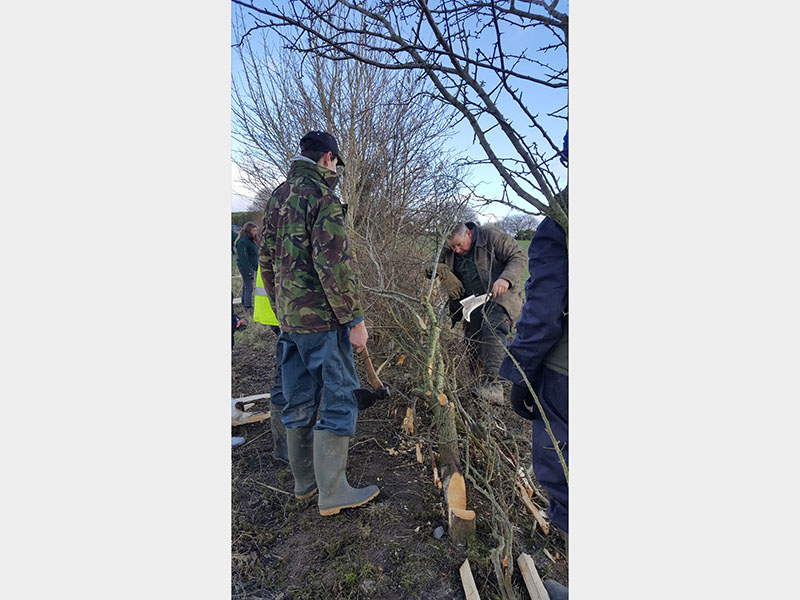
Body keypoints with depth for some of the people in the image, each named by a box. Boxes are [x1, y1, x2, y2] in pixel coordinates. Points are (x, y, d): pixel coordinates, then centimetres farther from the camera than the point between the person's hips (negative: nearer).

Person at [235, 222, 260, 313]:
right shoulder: (242, 241, -17)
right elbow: (242, 257, -21)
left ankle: (244, 303, 30)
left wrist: (254, 268, 18)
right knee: (249, 287, -8)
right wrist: (248, 270, -22)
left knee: (245, 286, 19)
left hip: (251, 267, 10)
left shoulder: (249, 240, 14)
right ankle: (248, 307, -3)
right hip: (246, 267, -10)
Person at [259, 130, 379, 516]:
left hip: (288, 317, 9)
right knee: (336, 399, 2)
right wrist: (355, 319, -15)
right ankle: (332, 492, 12)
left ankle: (304, 479, 31)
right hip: (321, 318, -9)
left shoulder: (277, 196, 15)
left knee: (299, 400, 16)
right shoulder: (322, 195, -10)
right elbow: (334, 263, -19)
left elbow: (267, 260, 16)